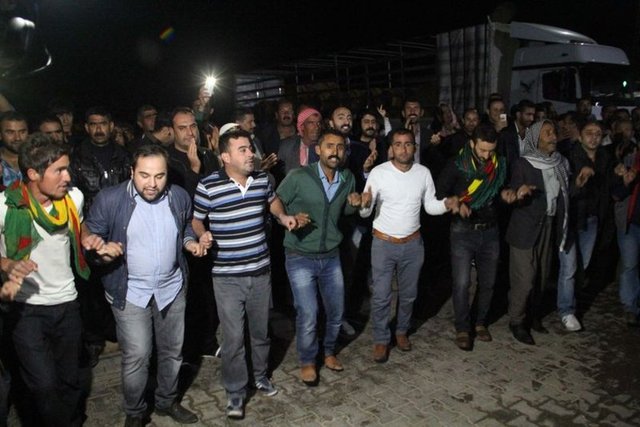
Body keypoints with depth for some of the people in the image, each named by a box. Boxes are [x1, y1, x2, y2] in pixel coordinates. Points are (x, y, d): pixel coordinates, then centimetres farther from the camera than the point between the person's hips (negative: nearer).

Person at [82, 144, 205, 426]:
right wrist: (102, 251, -27)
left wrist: (191, 243, -6)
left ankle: (167, 402, 41)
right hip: (130, 291, -3)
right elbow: (90, 238, -6)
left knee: (172, 351, 17)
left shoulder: (180, 197, -5)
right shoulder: (109, 199, -14)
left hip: (172, 288, 4)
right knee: (136, 357, 0)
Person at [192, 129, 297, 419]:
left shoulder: (262, 178, -1)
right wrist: (202, 235, -19)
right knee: (233, 337, 2)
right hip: (227, 276, -4)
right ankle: (235, 392, 24)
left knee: (261, 330, 20)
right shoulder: (208, 186, -13)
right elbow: (195, 219, 1)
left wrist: (283, 216, 3)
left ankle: (260, 375, 44)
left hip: (261, 270, 4)